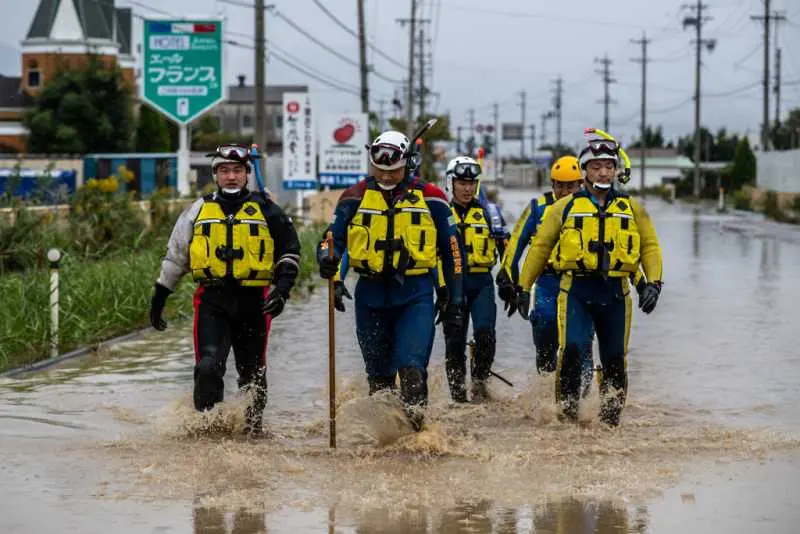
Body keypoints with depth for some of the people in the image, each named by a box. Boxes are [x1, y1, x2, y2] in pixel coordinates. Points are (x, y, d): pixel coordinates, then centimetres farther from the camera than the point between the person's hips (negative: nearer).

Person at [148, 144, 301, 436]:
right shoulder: (199, 210, 11)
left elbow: (289, 250, 12)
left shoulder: (265, 210, 7)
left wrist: (282, 288, -3)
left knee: (253, 369, 10)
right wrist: (159, 296, 16)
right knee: (208, 365, -17)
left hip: (254, 300, 0)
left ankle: (254, 423, 27)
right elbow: (175, 255, 18)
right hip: (212, 299, 0)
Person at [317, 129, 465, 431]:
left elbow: (451, 251, 7)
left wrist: (454, 301, 6)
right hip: (371, 295, 2)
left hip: (415, 295, -2)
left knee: (411, 366, -19)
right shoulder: (356, 197, 3)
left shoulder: (430, 199, 1)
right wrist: (327, 260, -21)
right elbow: (333, 237, 4)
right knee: (378, 373, 12)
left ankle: (414, 421, -17)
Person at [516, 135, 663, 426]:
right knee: (572, 348, -19)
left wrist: (653, 283, -3)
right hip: (576, 289, -2)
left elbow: (650, 246, 13)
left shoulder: (631, 208, 12)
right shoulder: (565, 206, 7)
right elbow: (541, 246, 11)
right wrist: (524, 287, 10)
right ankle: (566, 408, -4)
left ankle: (611, 417, 18)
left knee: (615, 359, 5)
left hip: (615, 292, 2)